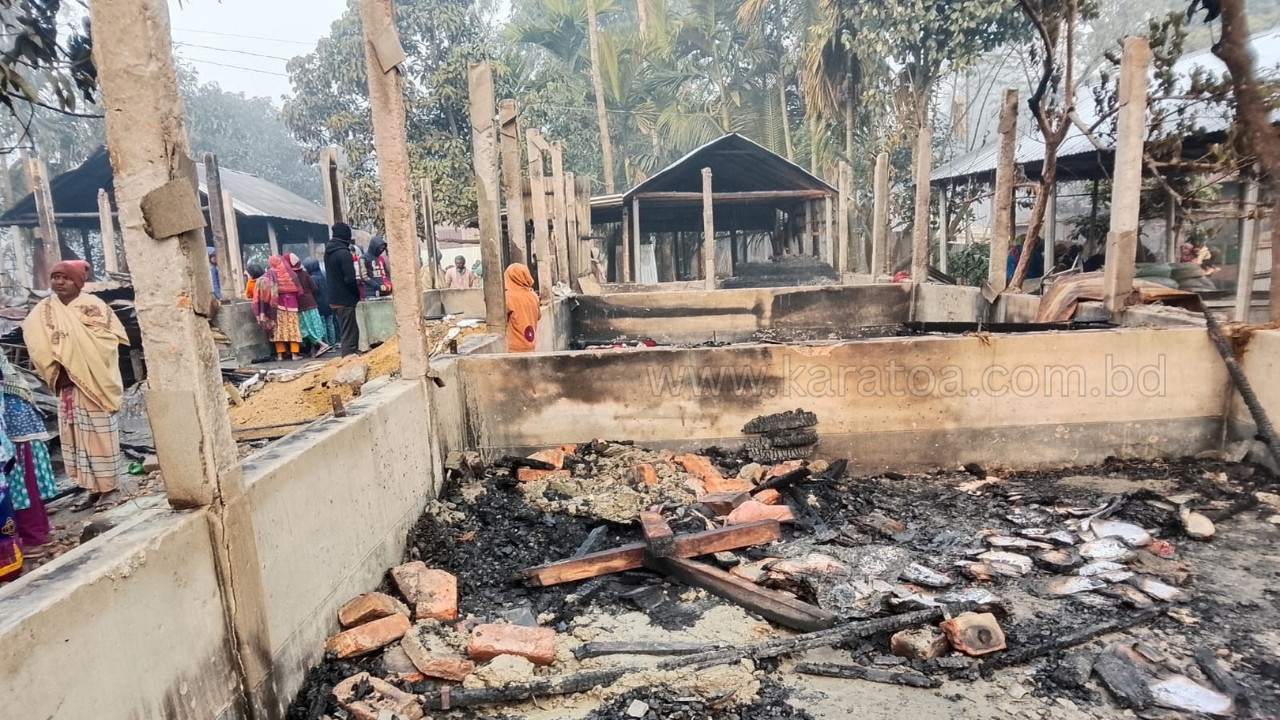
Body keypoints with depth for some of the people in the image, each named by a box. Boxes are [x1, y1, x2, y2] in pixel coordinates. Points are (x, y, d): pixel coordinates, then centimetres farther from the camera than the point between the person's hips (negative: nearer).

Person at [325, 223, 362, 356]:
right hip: (345, 299, -8)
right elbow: (350, 279, -21)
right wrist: (357, 294, -4)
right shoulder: (344, 253, -16)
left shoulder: (328, 252, 11)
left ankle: (352, 354, 23)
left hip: (334, 299, 8)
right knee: (349, 333, -4)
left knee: (351, 331, 17)